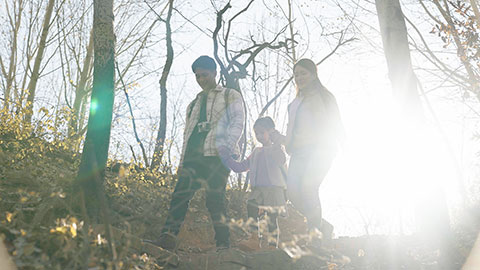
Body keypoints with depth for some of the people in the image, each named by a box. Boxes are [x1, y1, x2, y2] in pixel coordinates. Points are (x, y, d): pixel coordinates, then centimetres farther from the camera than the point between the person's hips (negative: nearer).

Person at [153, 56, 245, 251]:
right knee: (180, 194, -7)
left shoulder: (230, 96, 12)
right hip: (194, 156, 6)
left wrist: (227, 145, -18)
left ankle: (223, 244, -6)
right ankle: (168, 237, -11)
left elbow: (237, 122, -1)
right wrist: (183, 162, 16)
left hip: (217, 155, -6)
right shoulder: (194, 104, 29)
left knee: (215, 198, -11)